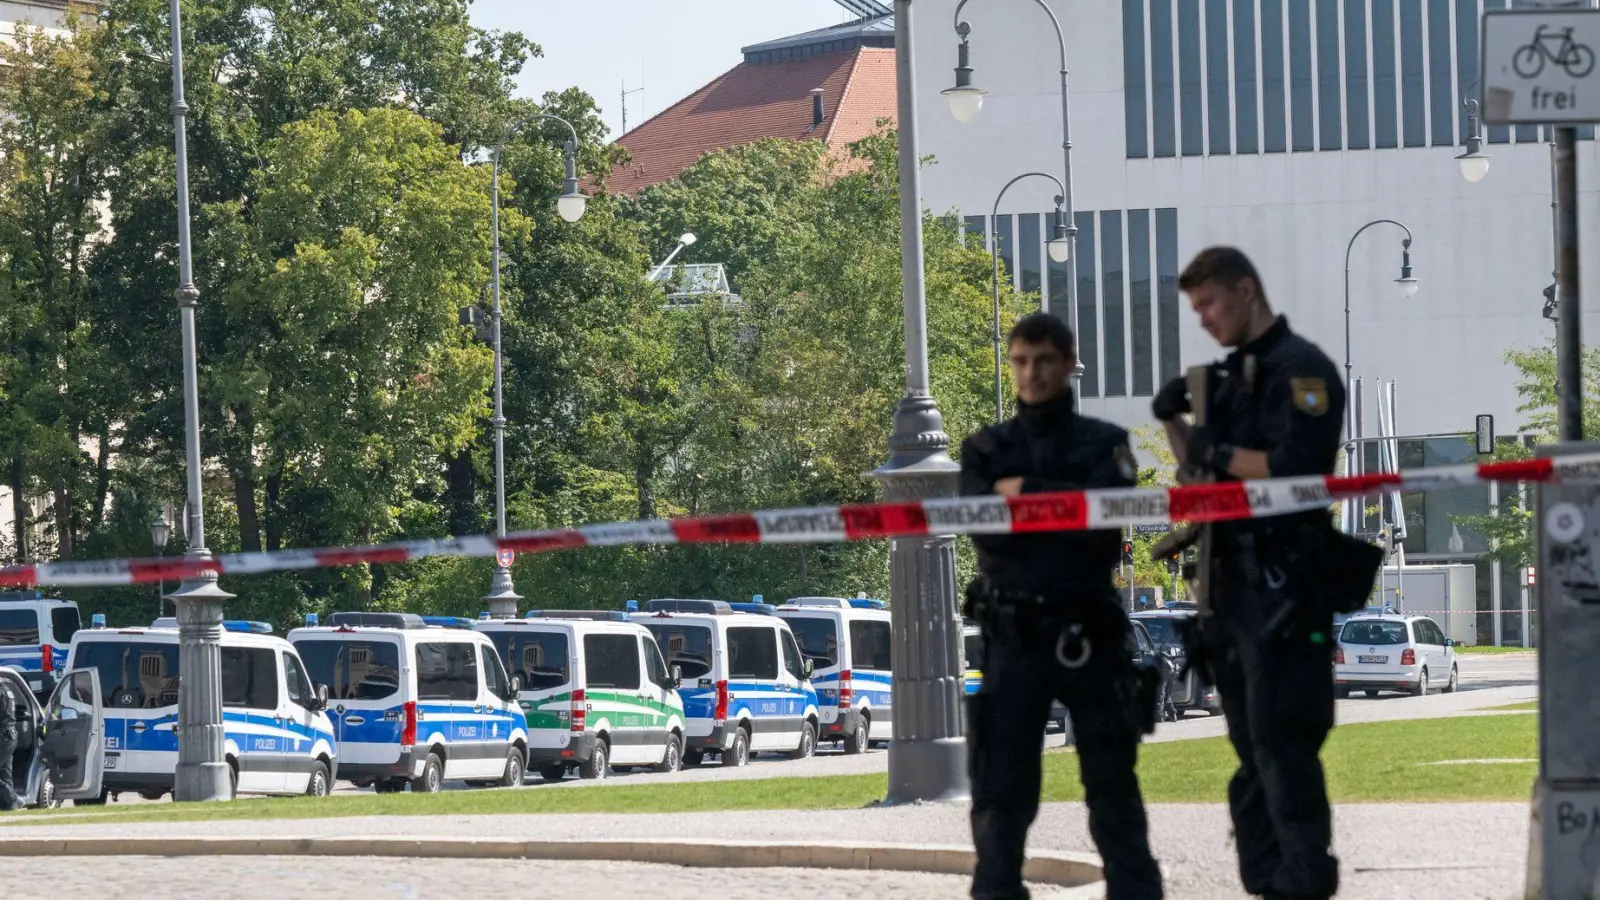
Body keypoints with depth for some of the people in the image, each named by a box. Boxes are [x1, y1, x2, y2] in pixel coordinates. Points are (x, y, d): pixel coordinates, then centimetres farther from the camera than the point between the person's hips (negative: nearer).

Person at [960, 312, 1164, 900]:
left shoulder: (1104, 444, 9)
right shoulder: (986, 451, 11)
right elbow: (986, 528, -6)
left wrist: (1027, 494, -9)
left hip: (1088, 631, 0)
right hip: (1013, 635, 0)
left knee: (1112, 782, 3)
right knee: (1001, 789, -1)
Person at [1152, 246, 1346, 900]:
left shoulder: (1300, 369, -8)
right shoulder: (1229, 376, 18)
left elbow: (1296, 467, -20)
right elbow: (1201, 473, 22)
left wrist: (1223, 454, -11)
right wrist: (1174, 423, 6)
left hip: (1281, 583, -9)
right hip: (1232, 579, 9)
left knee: (1281, 742, -12)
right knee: (1252, 747, 9)